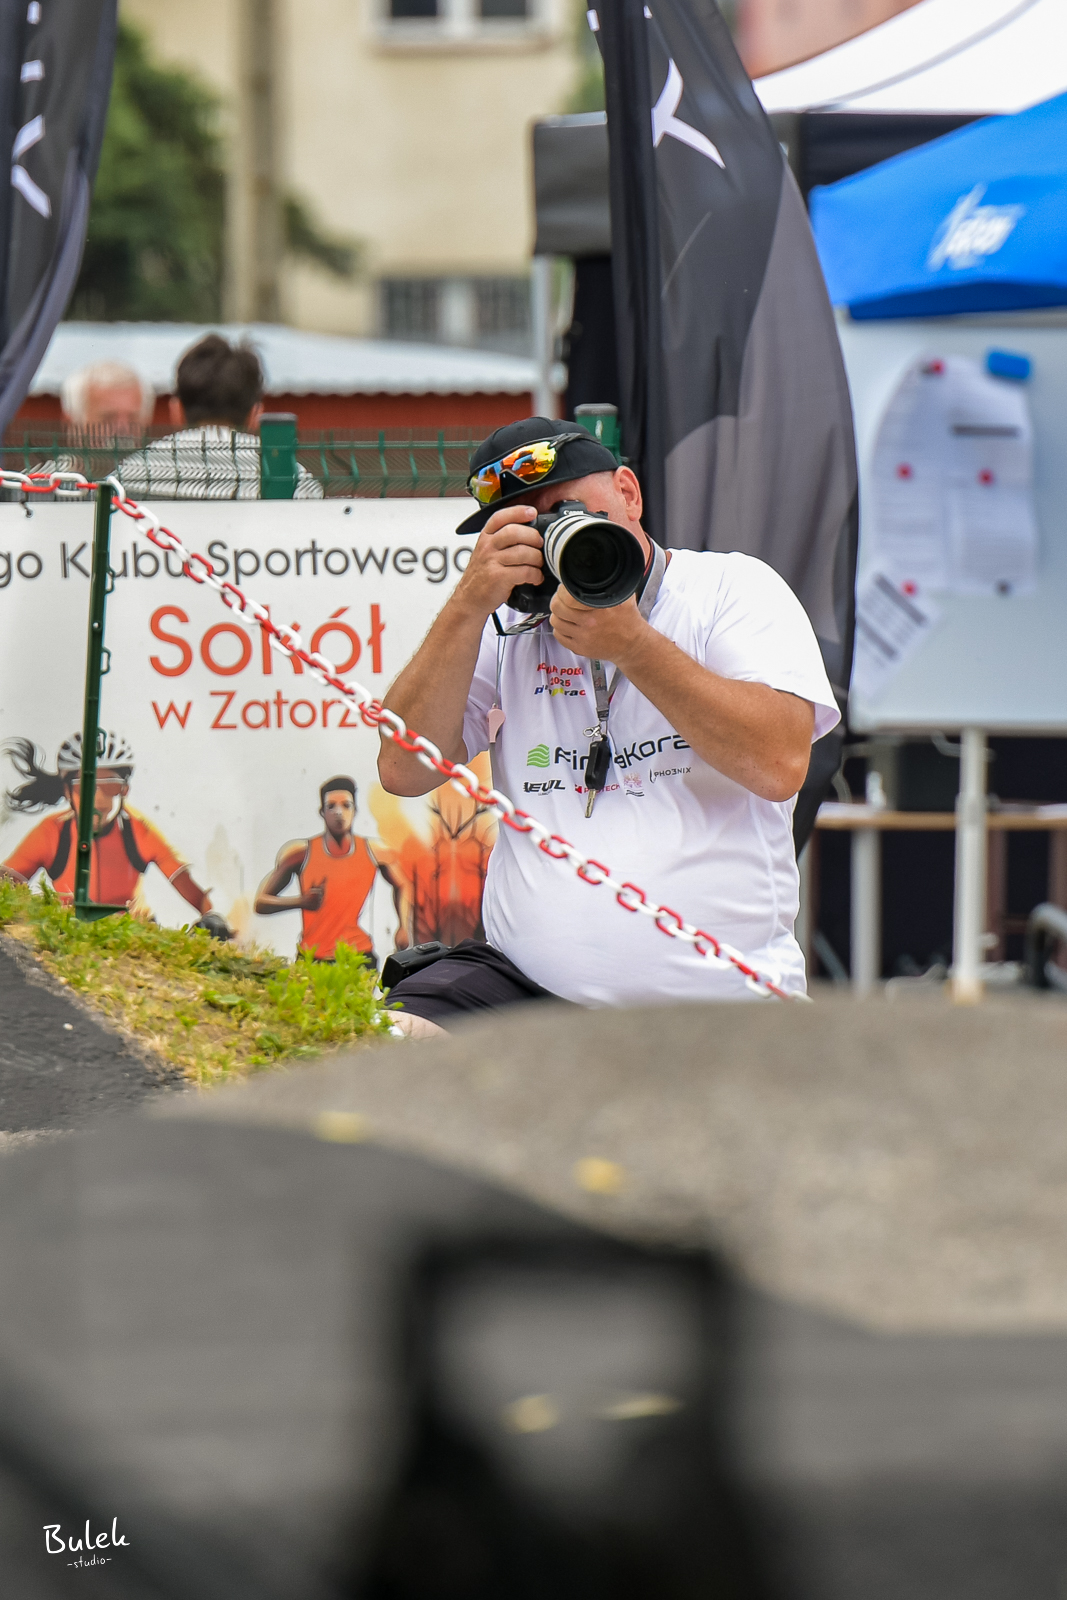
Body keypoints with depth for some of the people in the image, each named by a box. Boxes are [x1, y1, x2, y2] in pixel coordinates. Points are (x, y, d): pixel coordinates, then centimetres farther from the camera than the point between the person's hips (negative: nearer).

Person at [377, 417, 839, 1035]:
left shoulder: (735, 588, 7)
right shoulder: (507, 628, 14)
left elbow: (781, 764, -9)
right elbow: (404, 770, 1)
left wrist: (632, 644, -15)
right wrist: (471, 603, -7)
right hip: (525, 983, 2)